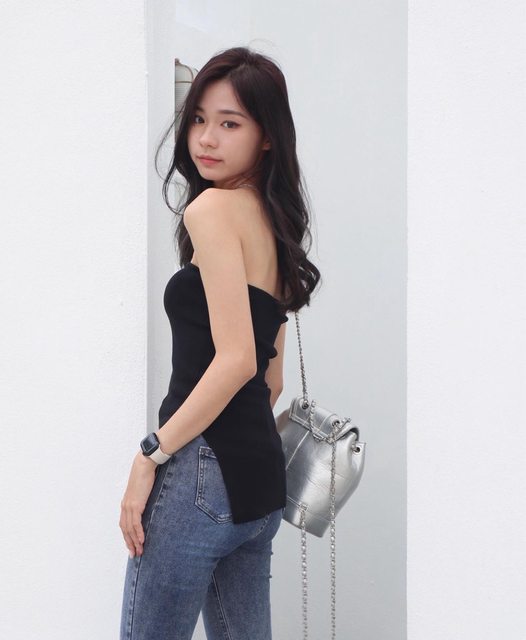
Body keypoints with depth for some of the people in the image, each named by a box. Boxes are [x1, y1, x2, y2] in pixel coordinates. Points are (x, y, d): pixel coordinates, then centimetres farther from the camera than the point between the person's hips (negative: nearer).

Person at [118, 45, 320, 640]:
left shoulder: (213, 208, -9)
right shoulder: (273, 221, 18)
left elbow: (236, 358, -19)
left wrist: (151, 454, -14)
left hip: (204, 469, -9)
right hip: (261, 476, 9)